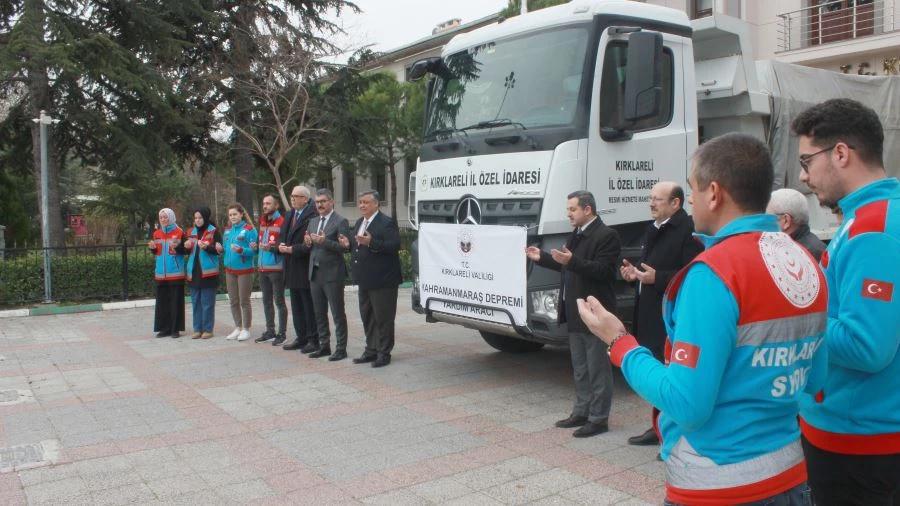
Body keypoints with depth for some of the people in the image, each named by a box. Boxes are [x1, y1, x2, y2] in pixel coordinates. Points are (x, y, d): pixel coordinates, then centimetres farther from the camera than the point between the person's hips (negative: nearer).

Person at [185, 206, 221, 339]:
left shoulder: (214, 231, -4)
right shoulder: (191, 232, 13)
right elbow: (187, 251, 21)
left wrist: (207, 247, -25)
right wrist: (186, 246, -1)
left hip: (208, 272, -6)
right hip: (194, 271, 6)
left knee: (207, 302, -1)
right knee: (196, 302, 9)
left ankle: (208, 329, 6)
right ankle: (197, 328, 16)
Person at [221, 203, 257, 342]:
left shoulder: (249, 229, -9)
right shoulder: (228, 230, 11)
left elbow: (253, 250, -13)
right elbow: (226, 248, 18)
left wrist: (241, 250, -29)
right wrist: (221, 249, -4)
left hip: (244, 270, -6)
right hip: (230, 269, 6)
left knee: (244, 301, 0)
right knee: (233, 301, 12)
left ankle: (246, 329, 11)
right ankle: (238, 327, 24)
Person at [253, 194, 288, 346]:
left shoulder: (282, 222, -10)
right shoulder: (262, 222, 15)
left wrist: (272, 248, -28)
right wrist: (257, 246, 5)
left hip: (276, 269, -8)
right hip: (263, 268, 8)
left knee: (279, 301, -2)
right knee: (266, 301, 15)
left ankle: (281, 333, 5)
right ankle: (270, 331, 25)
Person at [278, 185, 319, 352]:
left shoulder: (312, 216, -15)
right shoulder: (290, 215, 15)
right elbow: (283, 236, 21)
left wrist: (292, 249, -18)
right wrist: (281, 246, 0)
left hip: (306, 269, -9)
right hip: (292, 269, 9)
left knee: (309, 307, -1)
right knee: (296, 306, 15)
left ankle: (313, 340, 8)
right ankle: (301, 338, 24)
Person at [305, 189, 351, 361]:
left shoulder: (340, 222, -7)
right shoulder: (313, 222, 15)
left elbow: (344, 247, -16)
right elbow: (309, 246, 18)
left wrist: (324, 241, -25)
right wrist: (308, 243, -4)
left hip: (332, 274, -7)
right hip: (315, 273, 7)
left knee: (337, 313, -1)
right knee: (319, 313, 14)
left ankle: (341, 348, 6)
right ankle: (324, 346, 24)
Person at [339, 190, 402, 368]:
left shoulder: (387, 223, -12)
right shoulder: (359, 223, 16)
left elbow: (394, 246, -22)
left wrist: (371, 243, -30)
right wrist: (349, 244, 1)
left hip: (382, 280, -9)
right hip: (365, 280, 9)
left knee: (383, 318, -1)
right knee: (367, 316, 15)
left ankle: (384, 353, 8)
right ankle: (371, 350, 26)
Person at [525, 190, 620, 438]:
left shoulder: (606, 235, -14)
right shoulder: (576, 235, 14)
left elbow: (603, 271, -24)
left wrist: (572, 261, -34)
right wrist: (542, 258, 13)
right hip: (575, 313, 10)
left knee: (597, 368, 1)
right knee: (580, 368, 18)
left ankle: (599, 418, 10)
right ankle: (581, 412, 28)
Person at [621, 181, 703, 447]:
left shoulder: (688, 230, -14)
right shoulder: (652, 229, 16)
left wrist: (657, 278, -23)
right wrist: (636, 273, 9)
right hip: (650, 315, 9)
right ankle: (660, 427, 28)